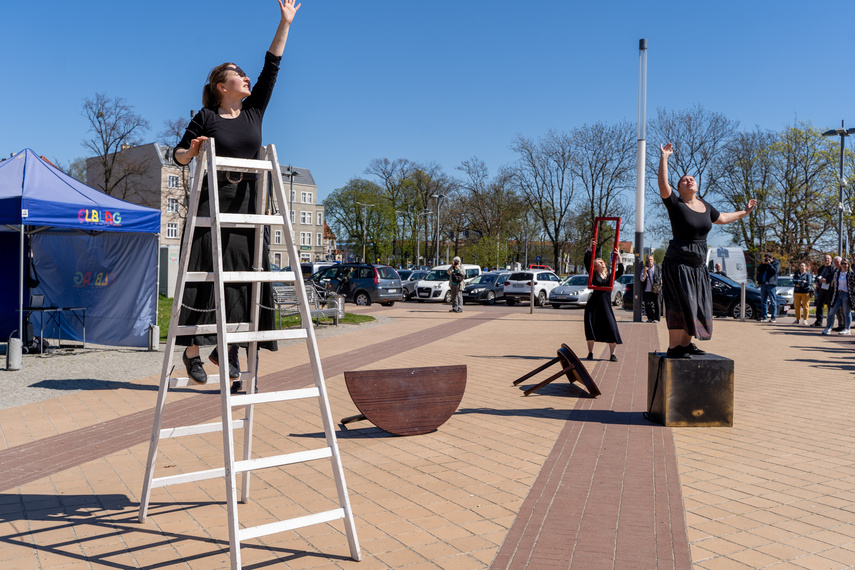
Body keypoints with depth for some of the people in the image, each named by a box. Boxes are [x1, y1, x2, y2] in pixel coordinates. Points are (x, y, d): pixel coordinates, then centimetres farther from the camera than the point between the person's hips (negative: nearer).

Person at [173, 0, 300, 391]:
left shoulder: (254, 111, 11)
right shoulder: (205, 118, 0)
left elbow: (271, 66, 11)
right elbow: (179, 155, 6)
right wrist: (191, 151, -17)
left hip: (248, 204, 5)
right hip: (214, 202, -5)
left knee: (245, 275, 2)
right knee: (207, 274, -5)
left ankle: (227, 348, 11)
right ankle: (193, 349, 4)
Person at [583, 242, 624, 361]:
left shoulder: (610, 277, 12)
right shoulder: (594, 275, 5)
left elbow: (620, 271, -2)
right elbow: (587, 262, -4)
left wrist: (619, 257, -9)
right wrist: (589, 249, -8)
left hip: (606, 305, 1)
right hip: (593, 305, -1)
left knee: (612, 329, -6)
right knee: (591, 328, -1)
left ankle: (612, 354, 4)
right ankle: (590, 352, 12)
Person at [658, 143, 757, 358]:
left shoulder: (705, 207, 12)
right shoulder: (675, 204, -8)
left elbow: (722, 218, 30)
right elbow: (663, 184, -23)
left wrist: (744, 212, 39)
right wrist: (664, 158, -25)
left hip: (698, 264, 7)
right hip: (678, 262, -7)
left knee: (696, 305, 10)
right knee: (680, 305, -11)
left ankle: (686, 344, 20)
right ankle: (673, 347, -6)